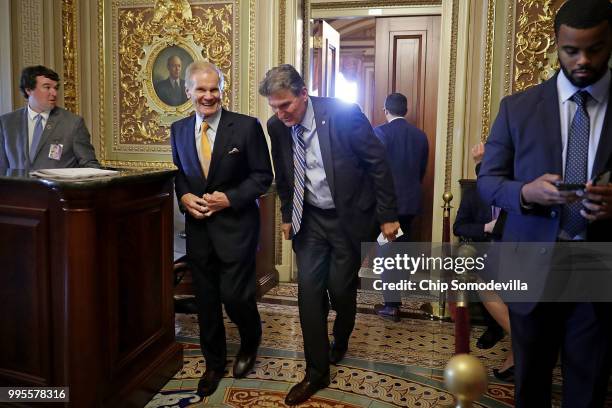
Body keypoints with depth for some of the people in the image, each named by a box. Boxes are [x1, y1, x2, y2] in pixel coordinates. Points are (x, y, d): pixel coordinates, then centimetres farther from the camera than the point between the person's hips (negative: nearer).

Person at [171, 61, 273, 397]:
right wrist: (184, 197, -5)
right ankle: (214, 363, 33)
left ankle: (250, 342, 33)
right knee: (206, 300, 12)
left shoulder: (247, 126, -8)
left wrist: (230, 199, -17)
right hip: (197, 226, 4)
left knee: (235, 295, -3)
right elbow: (179, 174, 16)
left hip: (235, 225, -4)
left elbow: (263, 175, -6)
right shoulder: (178, 130, 6)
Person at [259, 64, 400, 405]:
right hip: (309, 219, 4)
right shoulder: (277, 127, -5)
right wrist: (287, 216, 15)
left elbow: (378, 162, -13)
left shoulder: (343, 114, -19)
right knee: (309, 292, 0)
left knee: (340, 290, 5)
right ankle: (317, 373, 15)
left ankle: (341, 340, 39)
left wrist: (388, 215, -11)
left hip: (349, 217, -3)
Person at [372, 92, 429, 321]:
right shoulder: (420, 135, 6)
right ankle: (397, 292, 31)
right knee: (401, 247, 18)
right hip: (411, 200, 6)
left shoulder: (380, 132, -11)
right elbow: (422, 171, 13)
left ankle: (392, 304, 1)